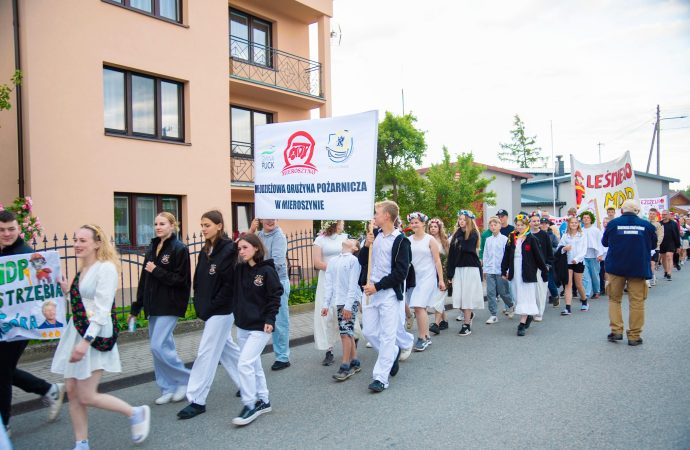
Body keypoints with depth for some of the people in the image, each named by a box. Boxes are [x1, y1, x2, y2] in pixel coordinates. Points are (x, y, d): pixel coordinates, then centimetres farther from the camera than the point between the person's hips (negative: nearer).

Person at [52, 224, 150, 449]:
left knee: (87, 397, -5)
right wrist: (67, 291, 9)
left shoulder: (106, 268, -13)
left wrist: (86, 341, -24)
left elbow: (102, 310, -19)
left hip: (95, 336, -8)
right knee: (72, 392, 9)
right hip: (75, 332, 8)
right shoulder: (82, 270, 13)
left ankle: (136, 413, 14)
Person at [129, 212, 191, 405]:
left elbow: (182, 280, -15)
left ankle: (185, 380, 7)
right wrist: (136, 307, 15)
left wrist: (157, 271, -17)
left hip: (169, 306, -7)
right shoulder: (152, 248, 12)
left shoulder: (179, 249, -10)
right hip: (153, 306, 7)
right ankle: (168, 389, 20)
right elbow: (144, 279, 14)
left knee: (158, 346, -11)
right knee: (163, 346, 10)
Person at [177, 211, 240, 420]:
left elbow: (230, 284, -19)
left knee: (206, 353, -4)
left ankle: (197, 400, 6)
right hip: (209, 310, 9)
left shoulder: (229, 250, -15)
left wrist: (210, 307, -16)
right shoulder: (205, 250, 10)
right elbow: (198, 280, 13)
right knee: (227, 348, 18)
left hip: (221, 311, -9)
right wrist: (199, 306, 4)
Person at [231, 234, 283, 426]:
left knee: (245, 363, -12)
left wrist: (269, 319, -17)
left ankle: (250, 405, 0)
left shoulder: (267, 271, -12)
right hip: (242, 326, 7)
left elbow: (275, 297, -11)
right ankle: (263, 401, 27)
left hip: (260, 327, -7)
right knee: (253, 364, 14)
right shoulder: (239, 269, 6)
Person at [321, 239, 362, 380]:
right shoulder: (333, 261, 13)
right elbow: (329, 284, 12)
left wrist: (348, 305, -15)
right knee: (348, 332, 11)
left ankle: (345, 367, -1)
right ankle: (354, 362, 22)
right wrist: (326, 304, 7)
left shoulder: (353, 260, -5)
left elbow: (353, 285, -11)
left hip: (350, 302, -6)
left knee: (345, 333, -8)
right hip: (338, 302, 6)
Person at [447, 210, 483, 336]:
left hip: (470, 268, -4)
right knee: (458, 296, 1)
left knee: (467, 296, -4)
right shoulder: (456, 234, 11)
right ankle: (469, 315, 28)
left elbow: (467, 248, -21)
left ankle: (467, 324, 5)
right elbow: (451, 254, 8)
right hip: (457, 269, 5)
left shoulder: (473, 234, -3)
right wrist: (450, 273, 6)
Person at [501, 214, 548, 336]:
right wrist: (504, 271, 8)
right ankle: (529, 316, 31)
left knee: (526, 297, -5)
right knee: (519, 297, 11)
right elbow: (506, 256, 9)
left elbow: (538, 256, -3)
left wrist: (544, 271, -1)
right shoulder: (512, 238, 7)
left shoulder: (531, 239, -5)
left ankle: (522, 324, -5)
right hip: (515, 271, 5)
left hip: (528, 272, -5)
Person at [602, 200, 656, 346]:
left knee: (614, 299, 14)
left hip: (616, 267, 0)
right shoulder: (646, 225, -4)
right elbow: (653, 245, 11)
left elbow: (604, 242, 7)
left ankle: (616, 330, 7)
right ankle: (634, 336, 11)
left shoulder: (613, 223, -6)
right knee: (637, 301, 7)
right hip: (638, 268, 0)